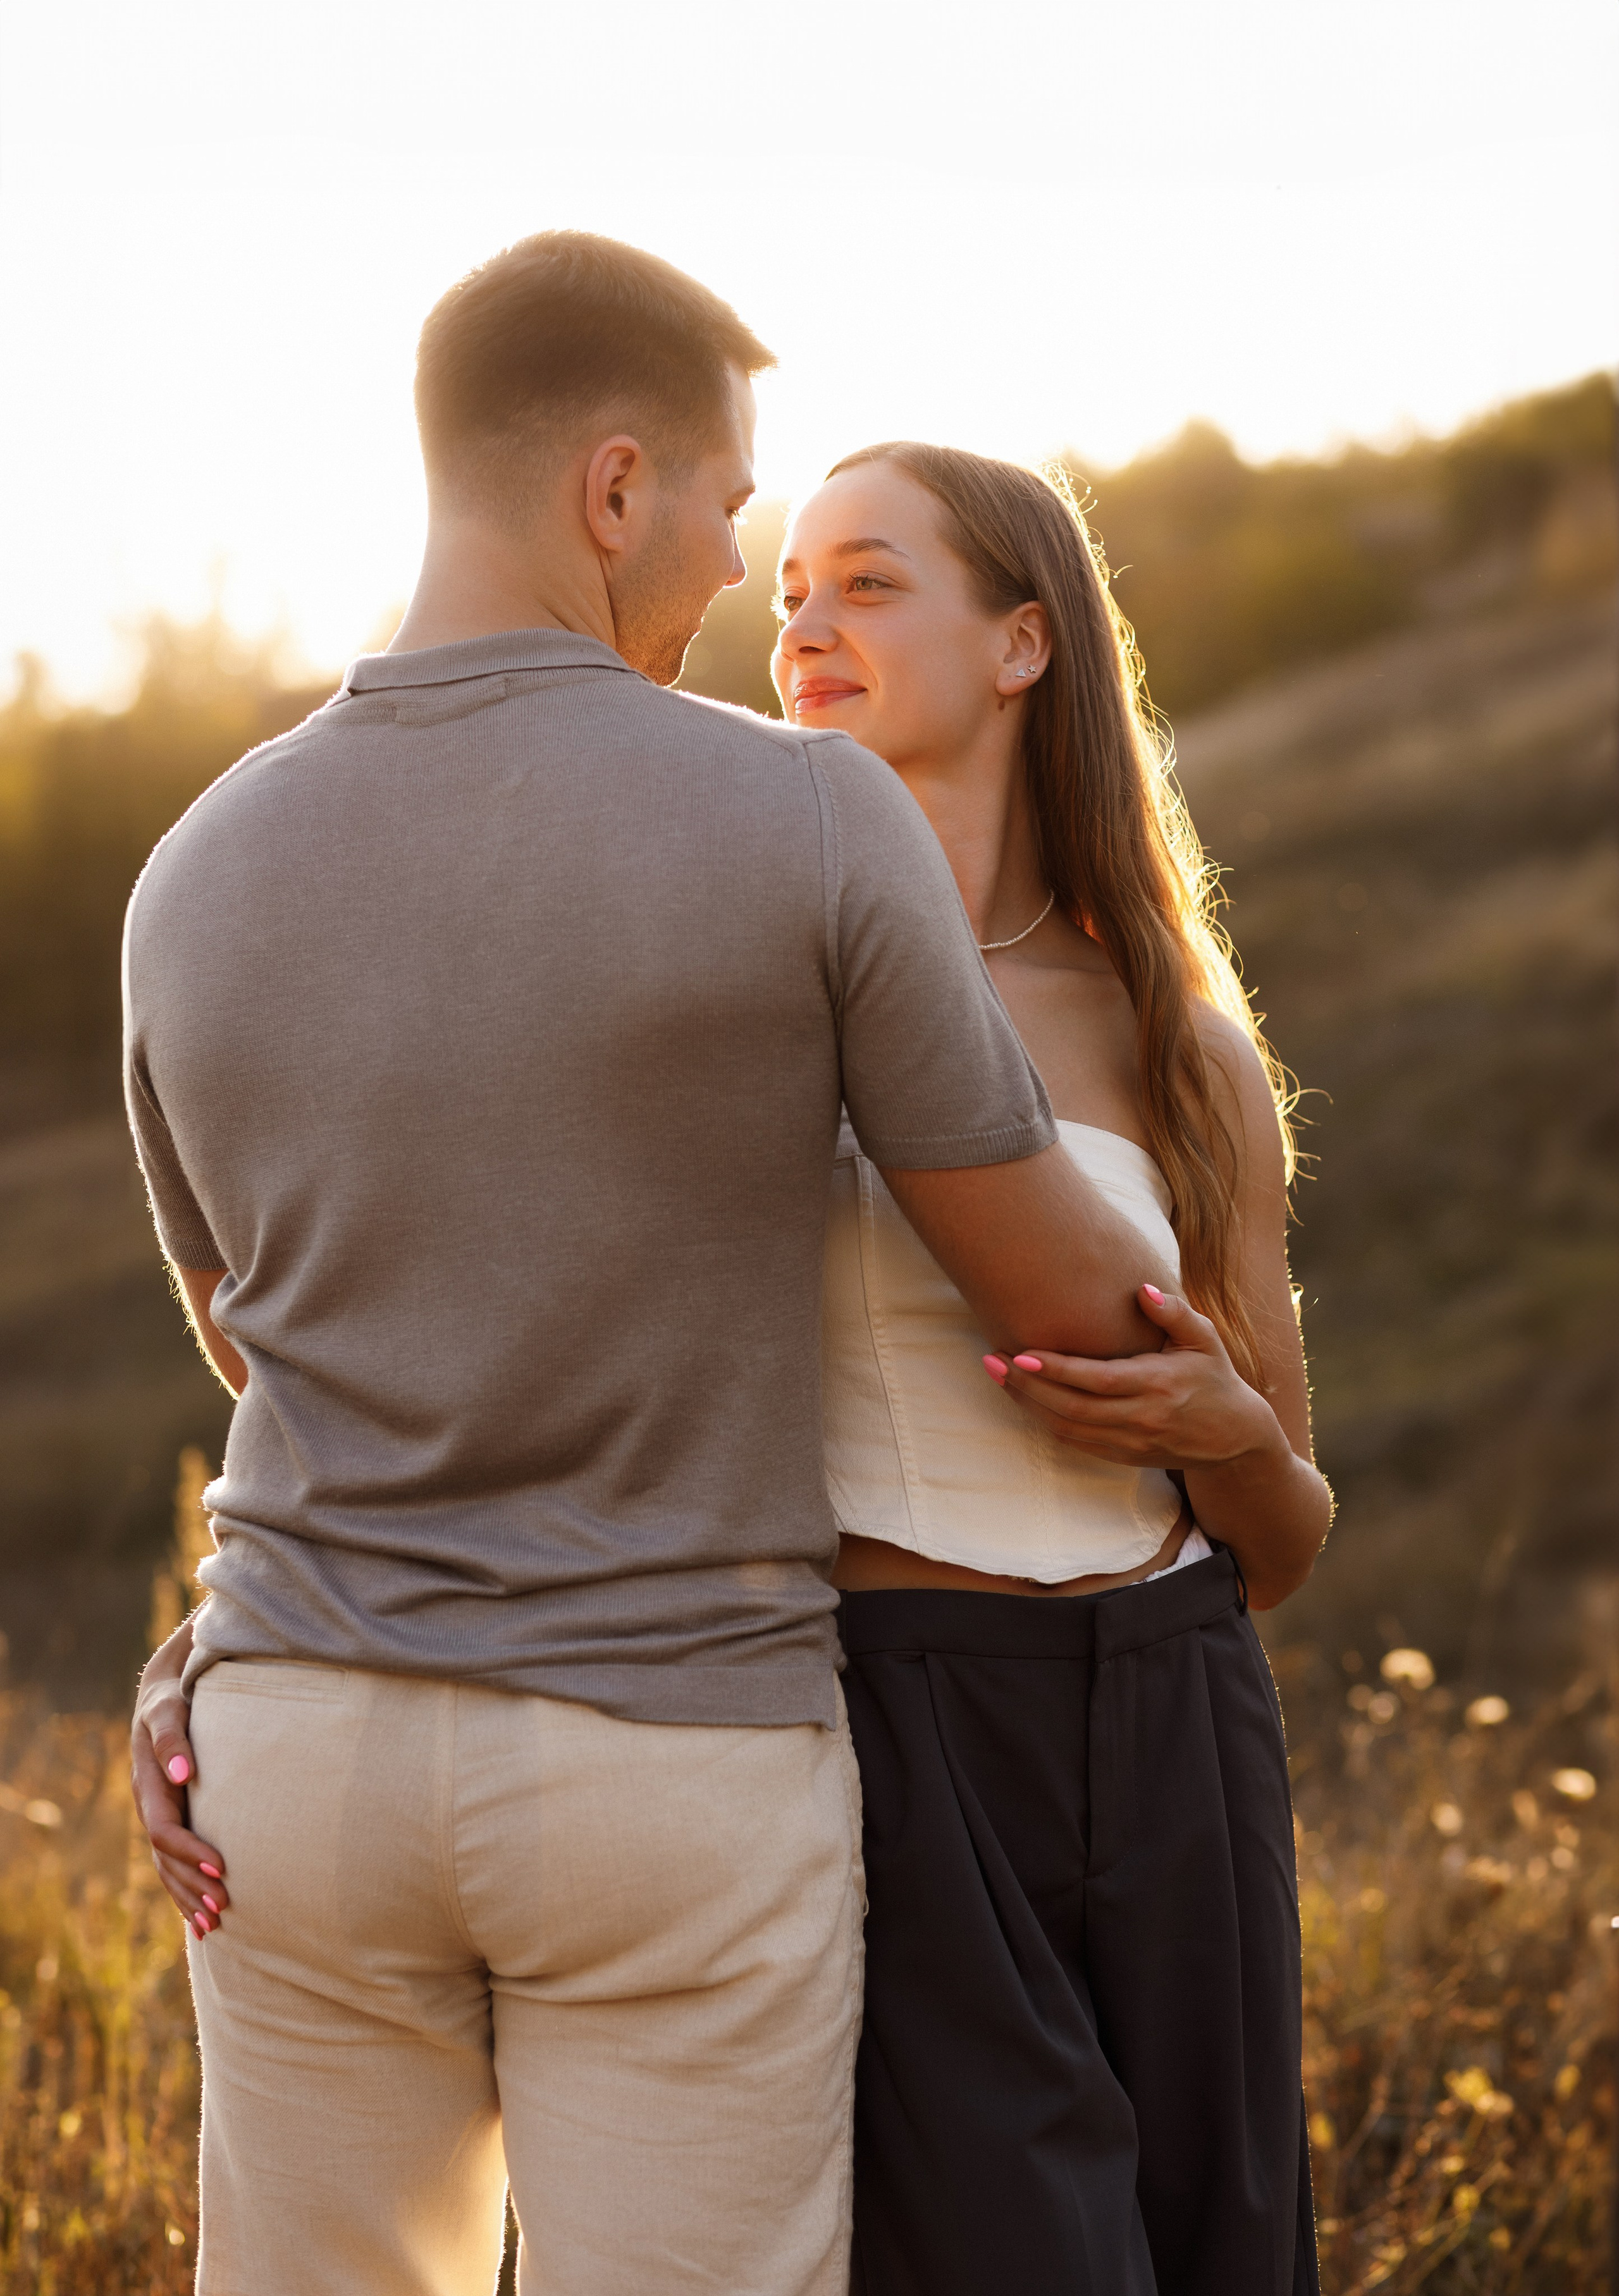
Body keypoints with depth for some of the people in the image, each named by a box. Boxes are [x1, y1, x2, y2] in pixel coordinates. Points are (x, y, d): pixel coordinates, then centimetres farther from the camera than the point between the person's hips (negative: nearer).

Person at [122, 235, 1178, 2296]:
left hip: (306, 1745, 4)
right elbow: (1061, 1296, -5)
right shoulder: (816, 825, -15)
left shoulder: (198, 886, -1)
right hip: (678, 1788, -4)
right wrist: (1185, 1323, 20)